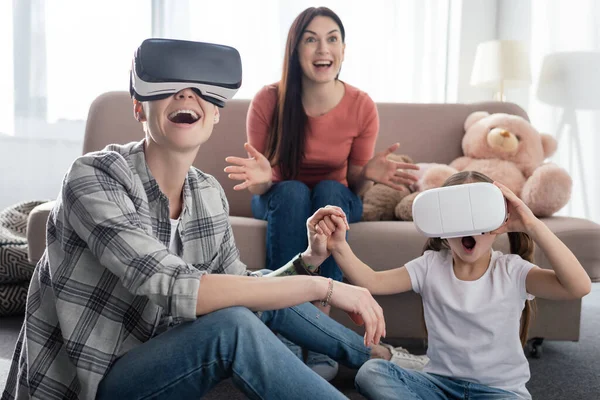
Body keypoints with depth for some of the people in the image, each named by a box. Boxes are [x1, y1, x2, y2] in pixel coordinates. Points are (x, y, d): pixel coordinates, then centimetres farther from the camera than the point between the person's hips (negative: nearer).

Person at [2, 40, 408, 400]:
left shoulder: (210, 194, -1)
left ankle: (368, 354, 28)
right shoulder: (93, 178, -23)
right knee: (232, 325, -30)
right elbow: (176, 291, -34)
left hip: (155, 362, 7)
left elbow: (236, 290, 4)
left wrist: (310, 258, -13)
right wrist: (323, 287, -31)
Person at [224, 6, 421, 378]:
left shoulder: (362, 106, -16)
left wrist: (368, 175, -28)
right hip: (281, 200, 0)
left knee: (330, 190, -33)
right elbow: (261, 186, -11)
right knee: (292, 191, -33)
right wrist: (261, 178, -35)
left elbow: (355, 189, -6)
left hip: (336, 200, 1)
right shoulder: (268, 100, -18)